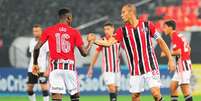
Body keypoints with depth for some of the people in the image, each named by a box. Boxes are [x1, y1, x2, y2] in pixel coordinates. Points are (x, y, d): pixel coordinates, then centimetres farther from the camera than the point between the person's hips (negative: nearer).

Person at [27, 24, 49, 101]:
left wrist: (48, 69, -16)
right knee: (29, 88, 6)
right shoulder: (32, 42, 14)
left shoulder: (45, 41, -6)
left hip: (42, 69, -6)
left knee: (44, 87, -10)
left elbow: (49, 56, -8)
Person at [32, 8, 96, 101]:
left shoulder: (49, 30, 5)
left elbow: (37, 48, 0)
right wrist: (90, 42, 21)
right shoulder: (74, 32, 3)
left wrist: (35, 63, 14)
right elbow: (84, 53, 2)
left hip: (55, 68, 0)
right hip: (70, 67, 0)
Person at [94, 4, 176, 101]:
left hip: (151, 67, -3)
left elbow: (161, 42, 4)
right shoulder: (122, 31, 2)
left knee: (156, 93, -16)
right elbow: (109, 42, -8)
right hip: (135, 70, 3)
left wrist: (170, 59, 3)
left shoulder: (147, 25, -1)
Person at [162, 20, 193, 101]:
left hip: (183, 64, -10)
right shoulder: (179, 36, 17)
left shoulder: (175, 37, -12)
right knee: (173, 86, 12)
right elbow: (188, 48, 23)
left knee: (185, 88, -11)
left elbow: (178, 51, -20)